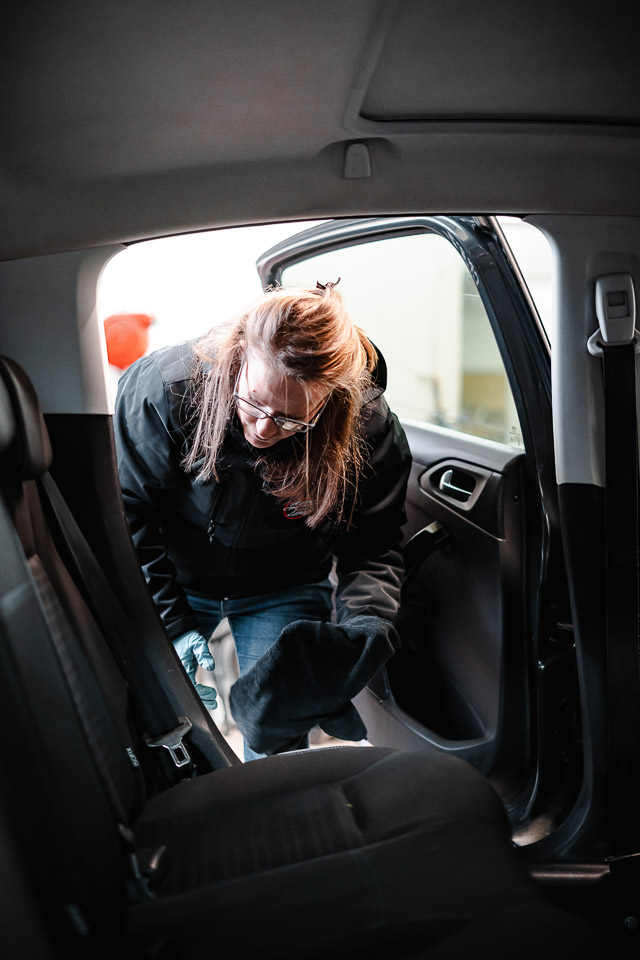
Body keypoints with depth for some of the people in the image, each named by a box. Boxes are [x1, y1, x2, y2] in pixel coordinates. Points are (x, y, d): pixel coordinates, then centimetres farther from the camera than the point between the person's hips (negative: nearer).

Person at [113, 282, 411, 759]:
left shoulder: (370, 430, -27)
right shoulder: (164, 385, -30)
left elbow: (372, 547, -15)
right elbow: (128, 511, -18)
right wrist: (170, 622, -19)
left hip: (283, 593, 0)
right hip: (177, 580, 0)